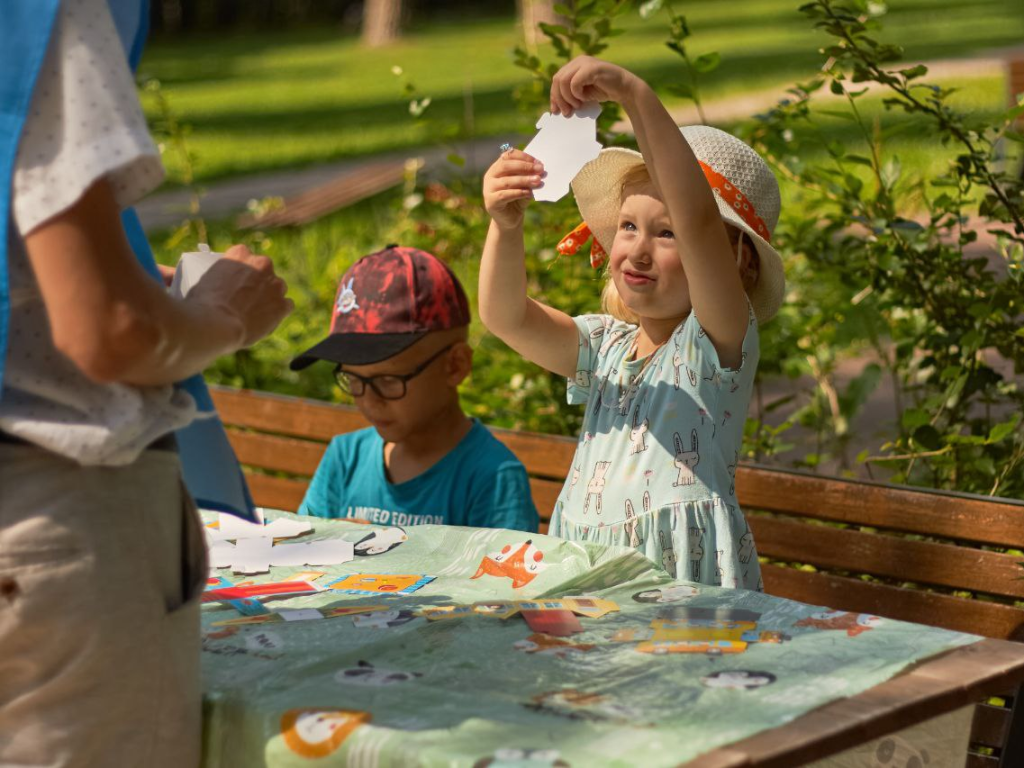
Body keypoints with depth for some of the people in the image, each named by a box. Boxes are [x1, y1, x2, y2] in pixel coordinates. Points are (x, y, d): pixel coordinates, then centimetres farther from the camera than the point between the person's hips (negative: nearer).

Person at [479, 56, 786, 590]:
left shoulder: (717, 344, -5)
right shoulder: (605, 347, 13)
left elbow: (697, 216, -21)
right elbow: (506, 317, -1)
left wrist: (631, 92, -29)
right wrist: (506, 225, -20)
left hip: (685, 584, -5)